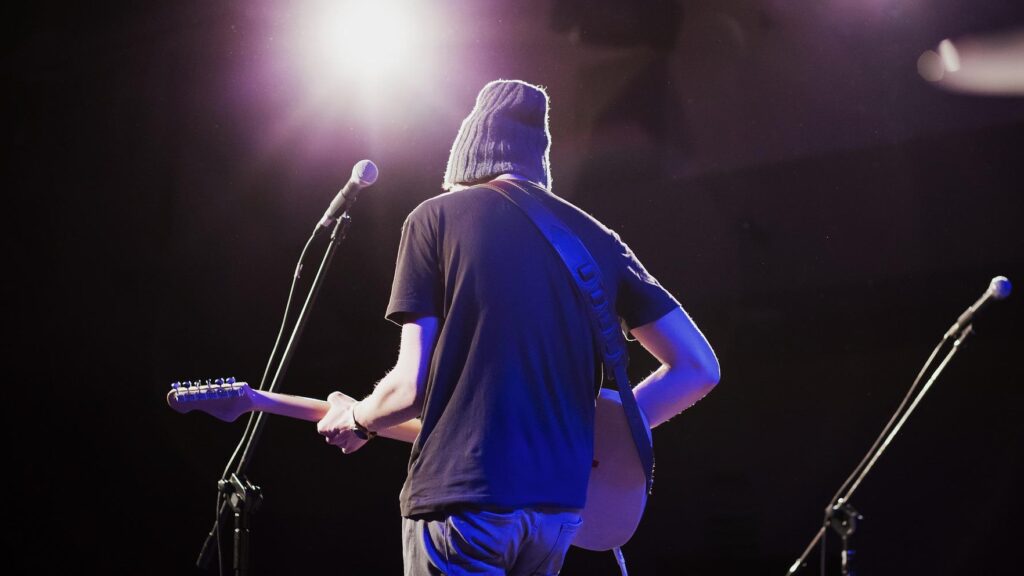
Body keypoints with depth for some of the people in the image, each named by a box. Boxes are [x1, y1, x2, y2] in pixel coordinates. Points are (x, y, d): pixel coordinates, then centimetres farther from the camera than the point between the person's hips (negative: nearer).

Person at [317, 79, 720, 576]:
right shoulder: (595, 238, 12)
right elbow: (698, 366, 8)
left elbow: (412, 385, -5)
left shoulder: (437, 218, 0)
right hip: (557, 505, 5)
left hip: (461, 500, -5)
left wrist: (355, 420, 16)